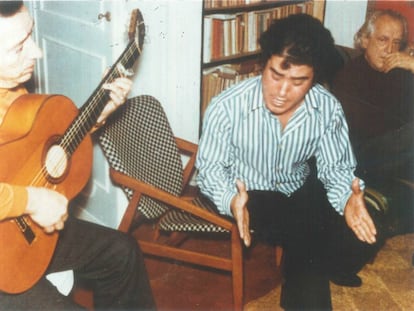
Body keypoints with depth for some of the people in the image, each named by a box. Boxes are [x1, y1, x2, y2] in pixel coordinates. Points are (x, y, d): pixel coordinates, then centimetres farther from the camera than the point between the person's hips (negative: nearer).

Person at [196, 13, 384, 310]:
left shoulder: (328, 109, -15)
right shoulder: (227, 107, -24)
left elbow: (336, 167, -5)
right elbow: (210, 168, -15)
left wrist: (348, 199, -29)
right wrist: (232, 201, -37)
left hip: (298, 192, 4)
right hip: (246, 195, -4)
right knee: (311, 231, -28)